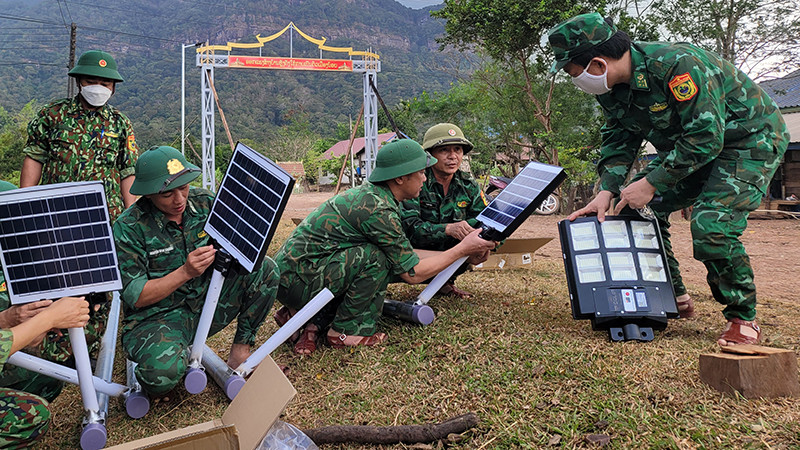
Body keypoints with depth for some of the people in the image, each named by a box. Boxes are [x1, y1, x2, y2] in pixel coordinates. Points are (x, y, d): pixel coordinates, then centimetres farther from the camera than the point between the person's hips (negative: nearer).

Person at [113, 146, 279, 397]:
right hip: (156, 317, -4)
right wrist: (186, 272, -26)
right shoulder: (129, 228, -14)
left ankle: (241, 348, -2)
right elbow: (135, 297, -15)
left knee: (264, 269, -15)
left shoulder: (204, 203, -3)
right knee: (163, 371, -37)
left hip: (205, 304, 5)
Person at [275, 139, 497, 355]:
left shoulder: (368, 194, 8)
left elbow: (405, 255, 14)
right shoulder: (378, 210, -21)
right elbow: (412, 273, -13)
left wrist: (467, 255, 12)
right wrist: (462, 249, -4)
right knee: (376, 258, -19)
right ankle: (344, 331, -4)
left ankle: (315, 321, 7)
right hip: (295, 280, -9)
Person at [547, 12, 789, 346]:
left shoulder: (678, 65, -34)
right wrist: (607, 190, -14)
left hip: (751, 140, -8)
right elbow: (619, 140, 0)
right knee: (637, 209, -1)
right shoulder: (612, 86, -8)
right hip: (687, 145, 8)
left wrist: (652, 184, -31)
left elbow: (705, 137, -34)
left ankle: (743, 320, -3)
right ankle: (674, 299, 15)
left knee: (711, 225, -26)